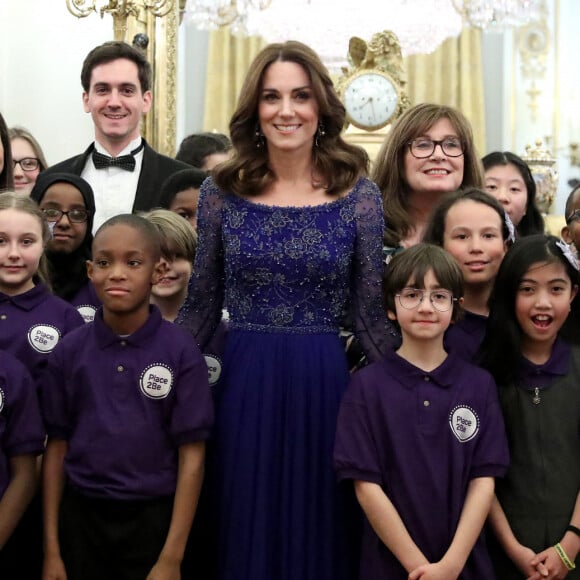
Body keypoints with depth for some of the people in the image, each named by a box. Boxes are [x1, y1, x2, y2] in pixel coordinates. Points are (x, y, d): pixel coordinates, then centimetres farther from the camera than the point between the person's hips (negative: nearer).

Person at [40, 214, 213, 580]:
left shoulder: (181, 351, -8)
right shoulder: (70, 351, -1)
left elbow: (191, 456, -8)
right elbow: (57, 448, 3)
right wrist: (52, 549, 1)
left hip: (153, 519, -2)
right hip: (80, 518, 2)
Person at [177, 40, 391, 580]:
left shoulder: (357, 194, -2)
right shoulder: (221, 190, 1)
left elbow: (369, 311, 2)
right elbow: (201, 304, 7)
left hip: (323, 380, 0)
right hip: (243, 380, 1)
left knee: (319, 530, 11)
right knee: (245, 529, 11)